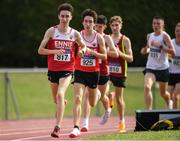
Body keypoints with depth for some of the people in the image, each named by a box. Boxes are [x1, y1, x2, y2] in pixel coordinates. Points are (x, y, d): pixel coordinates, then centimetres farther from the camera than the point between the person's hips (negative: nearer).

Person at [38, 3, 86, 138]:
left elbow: (83, 46, 21)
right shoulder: (51, 31, -2)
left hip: (67, 70, -2)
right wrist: (55, 51, -18)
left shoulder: (75, 34, 2)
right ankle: (63, 102, 54)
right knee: (56, 99, 15)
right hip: (53, 69, 2)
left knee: (60, 95, -23)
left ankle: (58, 127, -25)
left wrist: (82, 50, -3)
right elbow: (40, 50, -3)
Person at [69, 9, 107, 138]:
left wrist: (93, 52, -19)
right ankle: (76, 128, -19)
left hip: (94, 72, 1)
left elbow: (105, 56, -3)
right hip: (80, 71, -1)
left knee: (92, 104, 15)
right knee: (77, 99, -18)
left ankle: (97, 95, 53)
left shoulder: (99, 38, -4)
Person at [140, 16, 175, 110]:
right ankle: (149, 110, -24)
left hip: (162, 68, -3)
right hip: (150, 68, 3)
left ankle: (169, 103, 47)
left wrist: (160, 46, -29)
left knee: (163, 93, 14)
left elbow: (173, 52, -19)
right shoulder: (149, 36, 6)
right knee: (147, 87, -24)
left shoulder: (165, 36, -10)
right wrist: (145, 49, 1)